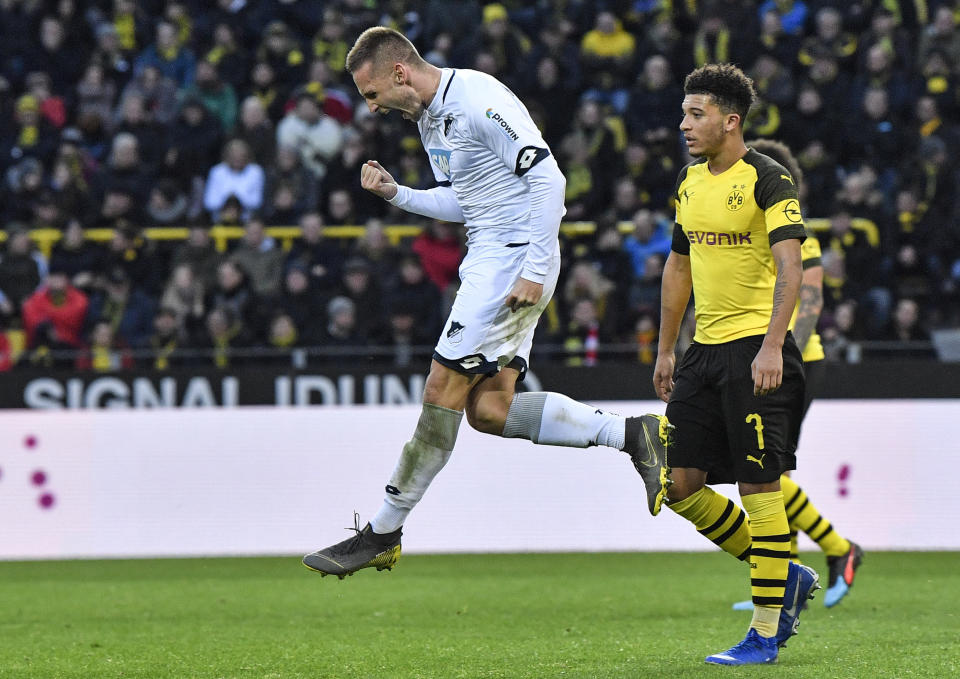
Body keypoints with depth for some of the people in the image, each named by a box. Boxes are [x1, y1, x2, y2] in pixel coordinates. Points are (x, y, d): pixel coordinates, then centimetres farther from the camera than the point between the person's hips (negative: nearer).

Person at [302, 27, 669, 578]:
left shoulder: (480, 102, -17)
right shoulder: (430, 118, 15)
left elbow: (548, 178, -21)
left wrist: (534, 270, -24)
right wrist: (396, 193, 9)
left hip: (516, 259, -10)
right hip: (488, 259, 10)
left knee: (444, 391, -9)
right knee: (489, 410, 2)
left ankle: (382, 534, -4)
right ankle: (630, 434, 7)